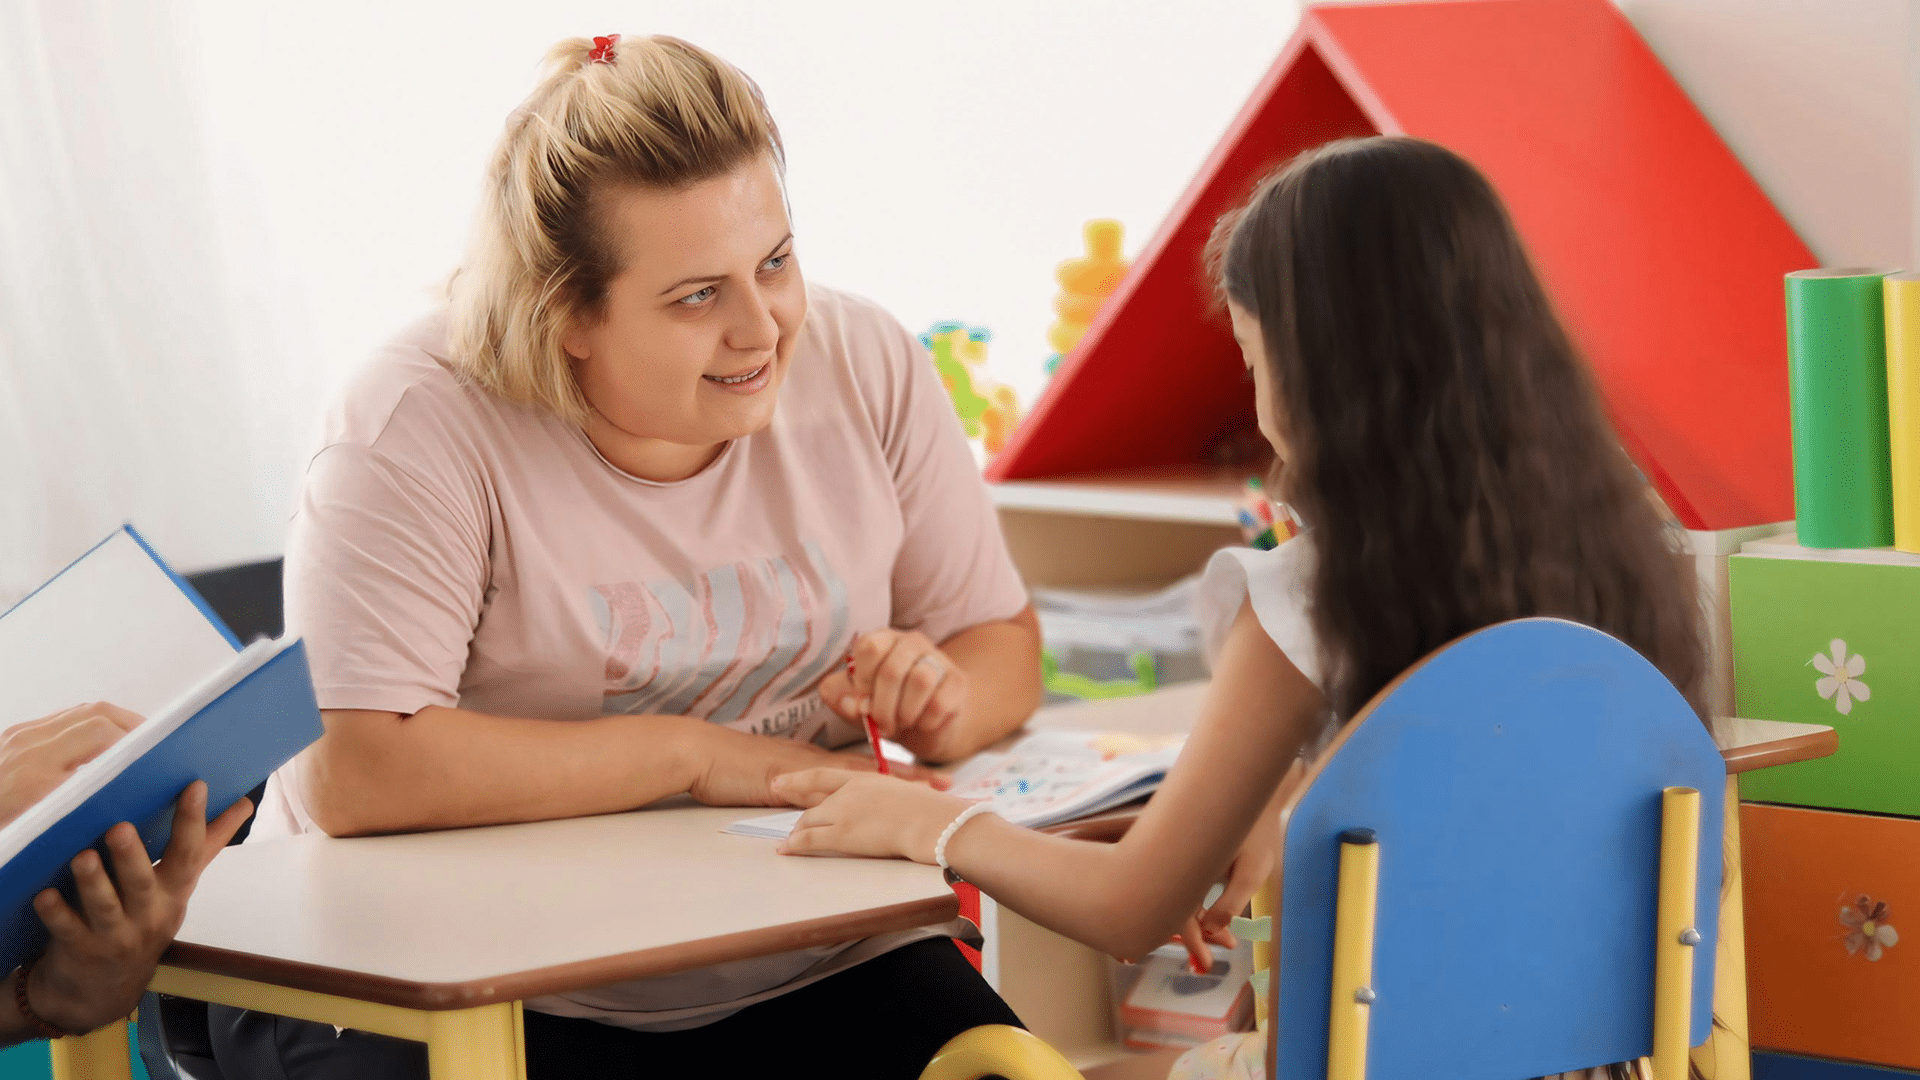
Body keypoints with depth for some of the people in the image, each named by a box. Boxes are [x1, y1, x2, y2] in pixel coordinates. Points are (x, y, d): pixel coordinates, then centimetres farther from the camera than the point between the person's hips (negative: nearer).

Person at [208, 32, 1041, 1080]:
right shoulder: (419, 431, -16)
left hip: (798, 972, 3)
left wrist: (941, 696, -15)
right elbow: (351, 774, -26)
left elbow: (1004, 645, 10)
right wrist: (697, 755, -20)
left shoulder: (863, 366, 0)